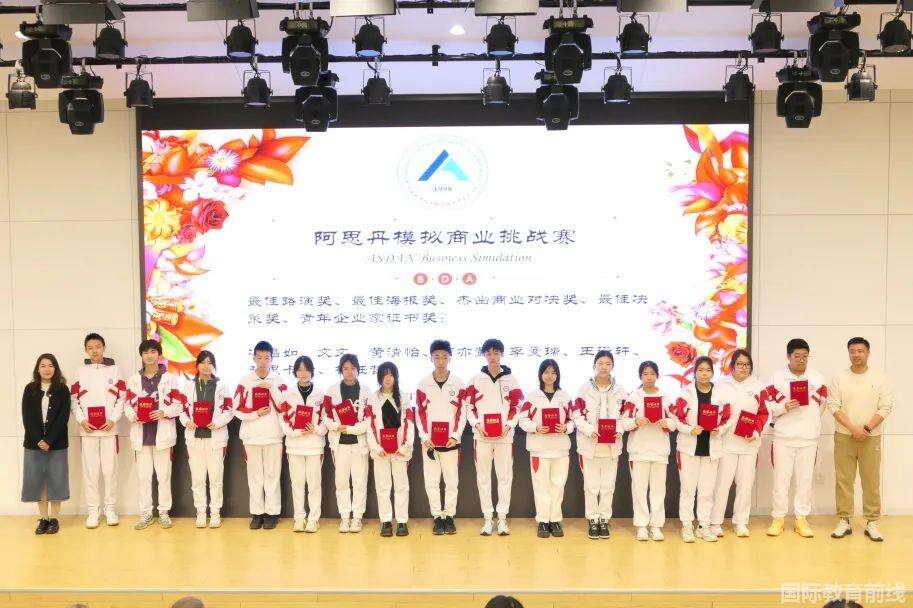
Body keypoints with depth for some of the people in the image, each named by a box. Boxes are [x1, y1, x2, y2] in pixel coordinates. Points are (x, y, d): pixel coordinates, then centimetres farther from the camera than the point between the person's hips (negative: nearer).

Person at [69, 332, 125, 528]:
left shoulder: (114, 370, 6)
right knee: (90, 470, 2)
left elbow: (122, 397, 3)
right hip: (87, 429, 1)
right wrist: (81, 420, -7)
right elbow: (73, 400, 7)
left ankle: (110, 508, 10)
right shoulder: (80, 372, 8)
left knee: (109, 469, 1)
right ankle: (93, 510, 9)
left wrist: (113, 419, -8)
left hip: (109, 428, -1)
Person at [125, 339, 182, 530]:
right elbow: (128, 404, 9)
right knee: (143, 476, 6)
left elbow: (178, 404, -1)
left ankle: (164, 512, 14)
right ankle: (145, 513, 16)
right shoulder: (133, 380, 8)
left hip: (163, 434, -2)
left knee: (164, 475, 4)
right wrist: (132, 415, -11)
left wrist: (164, 412, -17)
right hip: (141, 433, 2)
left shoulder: (170, 378, 1)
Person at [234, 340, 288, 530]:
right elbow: (237, 409, 2)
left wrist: (272, 387, -14)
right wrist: (256, 414, -10)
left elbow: (284, 408, -6)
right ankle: (257, 513, 14)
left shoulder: (278, 381, 2)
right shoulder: (246, 381, 2)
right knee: (255, 475, 6)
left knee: (272, 475, 3)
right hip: (251, 435, 1)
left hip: (273, 435, -1)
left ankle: (272, 513, 11)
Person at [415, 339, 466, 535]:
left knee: (452, 481, 2)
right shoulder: (423, 385, 4)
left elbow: (462, 412, 2)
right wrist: (425, 437, -4)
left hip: (451, 441, -1)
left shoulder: (458, 384, 3)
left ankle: (449, 517, 12)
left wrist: (455, 436, -6)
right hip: (429, 442, 1)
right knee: (431, 482, 3)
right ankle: (437, 517, 12)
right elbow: (419, 413, 4)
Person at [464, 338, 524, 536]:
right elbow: (468, 406, 7)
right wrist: (476, 424, -7)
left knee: (505, 477, 0)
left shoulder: (510, 380, 6)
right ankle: (487, 519, 11)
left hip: (505, 436, 0)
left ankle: (502, 518, 8)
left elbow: (518, 406, 6)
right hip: (482, 436, 1)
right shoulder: (476, 380, 7)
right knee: (483, 477, 4)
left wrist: (509, 425, -8)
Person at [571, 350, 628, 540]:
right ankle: (592, 520, 15)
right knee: (591, 485, 4)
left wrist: (620, 430, -10)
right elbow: (576, 414, -4)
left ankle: (604, 520, 19)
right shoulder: (585, 388, -2)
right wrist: (590, 430, -17)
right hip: (590, 444, -2)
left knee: (608, 486, 7)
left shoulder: (619, 390, 4)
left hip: (612, 444, 2)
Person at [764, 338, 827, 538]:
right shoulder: (777, 378, -1)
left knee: (805, 479, 7)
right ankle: (778, 518, 13)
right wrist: (784, 408, -16)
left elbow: (822, 404, 14)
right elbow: (768, 405, 0)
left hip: (809, 438, 2)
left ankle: (802, 518, 17)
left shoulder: (817, 378, 4)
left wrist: (809, 422, 11)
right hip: (783, 437, -1)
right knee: (781, 479, 3)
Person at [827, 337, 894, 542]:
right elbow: (833, 406, -4)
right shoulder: (839, 379, 2)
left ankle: (872, 523, 12)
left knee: (872, 481, 3)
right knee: (844, 480, 4)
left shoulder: (880, 378, 1)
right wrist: (853, 429, -13)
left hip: (871, 438, 0)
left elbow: (885, 407, -4)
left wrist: (866, 428, -13)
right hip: (844, 437, 1)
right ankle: (844, 521, 12)